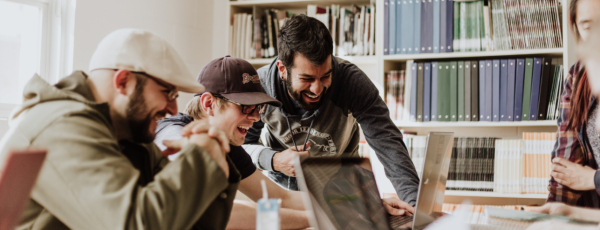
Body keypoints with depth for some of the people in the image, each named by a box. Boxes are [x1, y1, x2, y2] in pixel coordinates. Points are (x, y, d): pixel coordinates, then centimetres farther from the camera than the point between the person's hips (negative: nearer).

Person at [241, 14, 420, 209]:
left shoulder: (353, 81, -26)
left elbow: (387, 143, -31)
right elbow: (241, 144, -9)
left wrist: (415, 202, -44)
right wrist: (273, 160, -31)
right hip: (282, 185, 0)